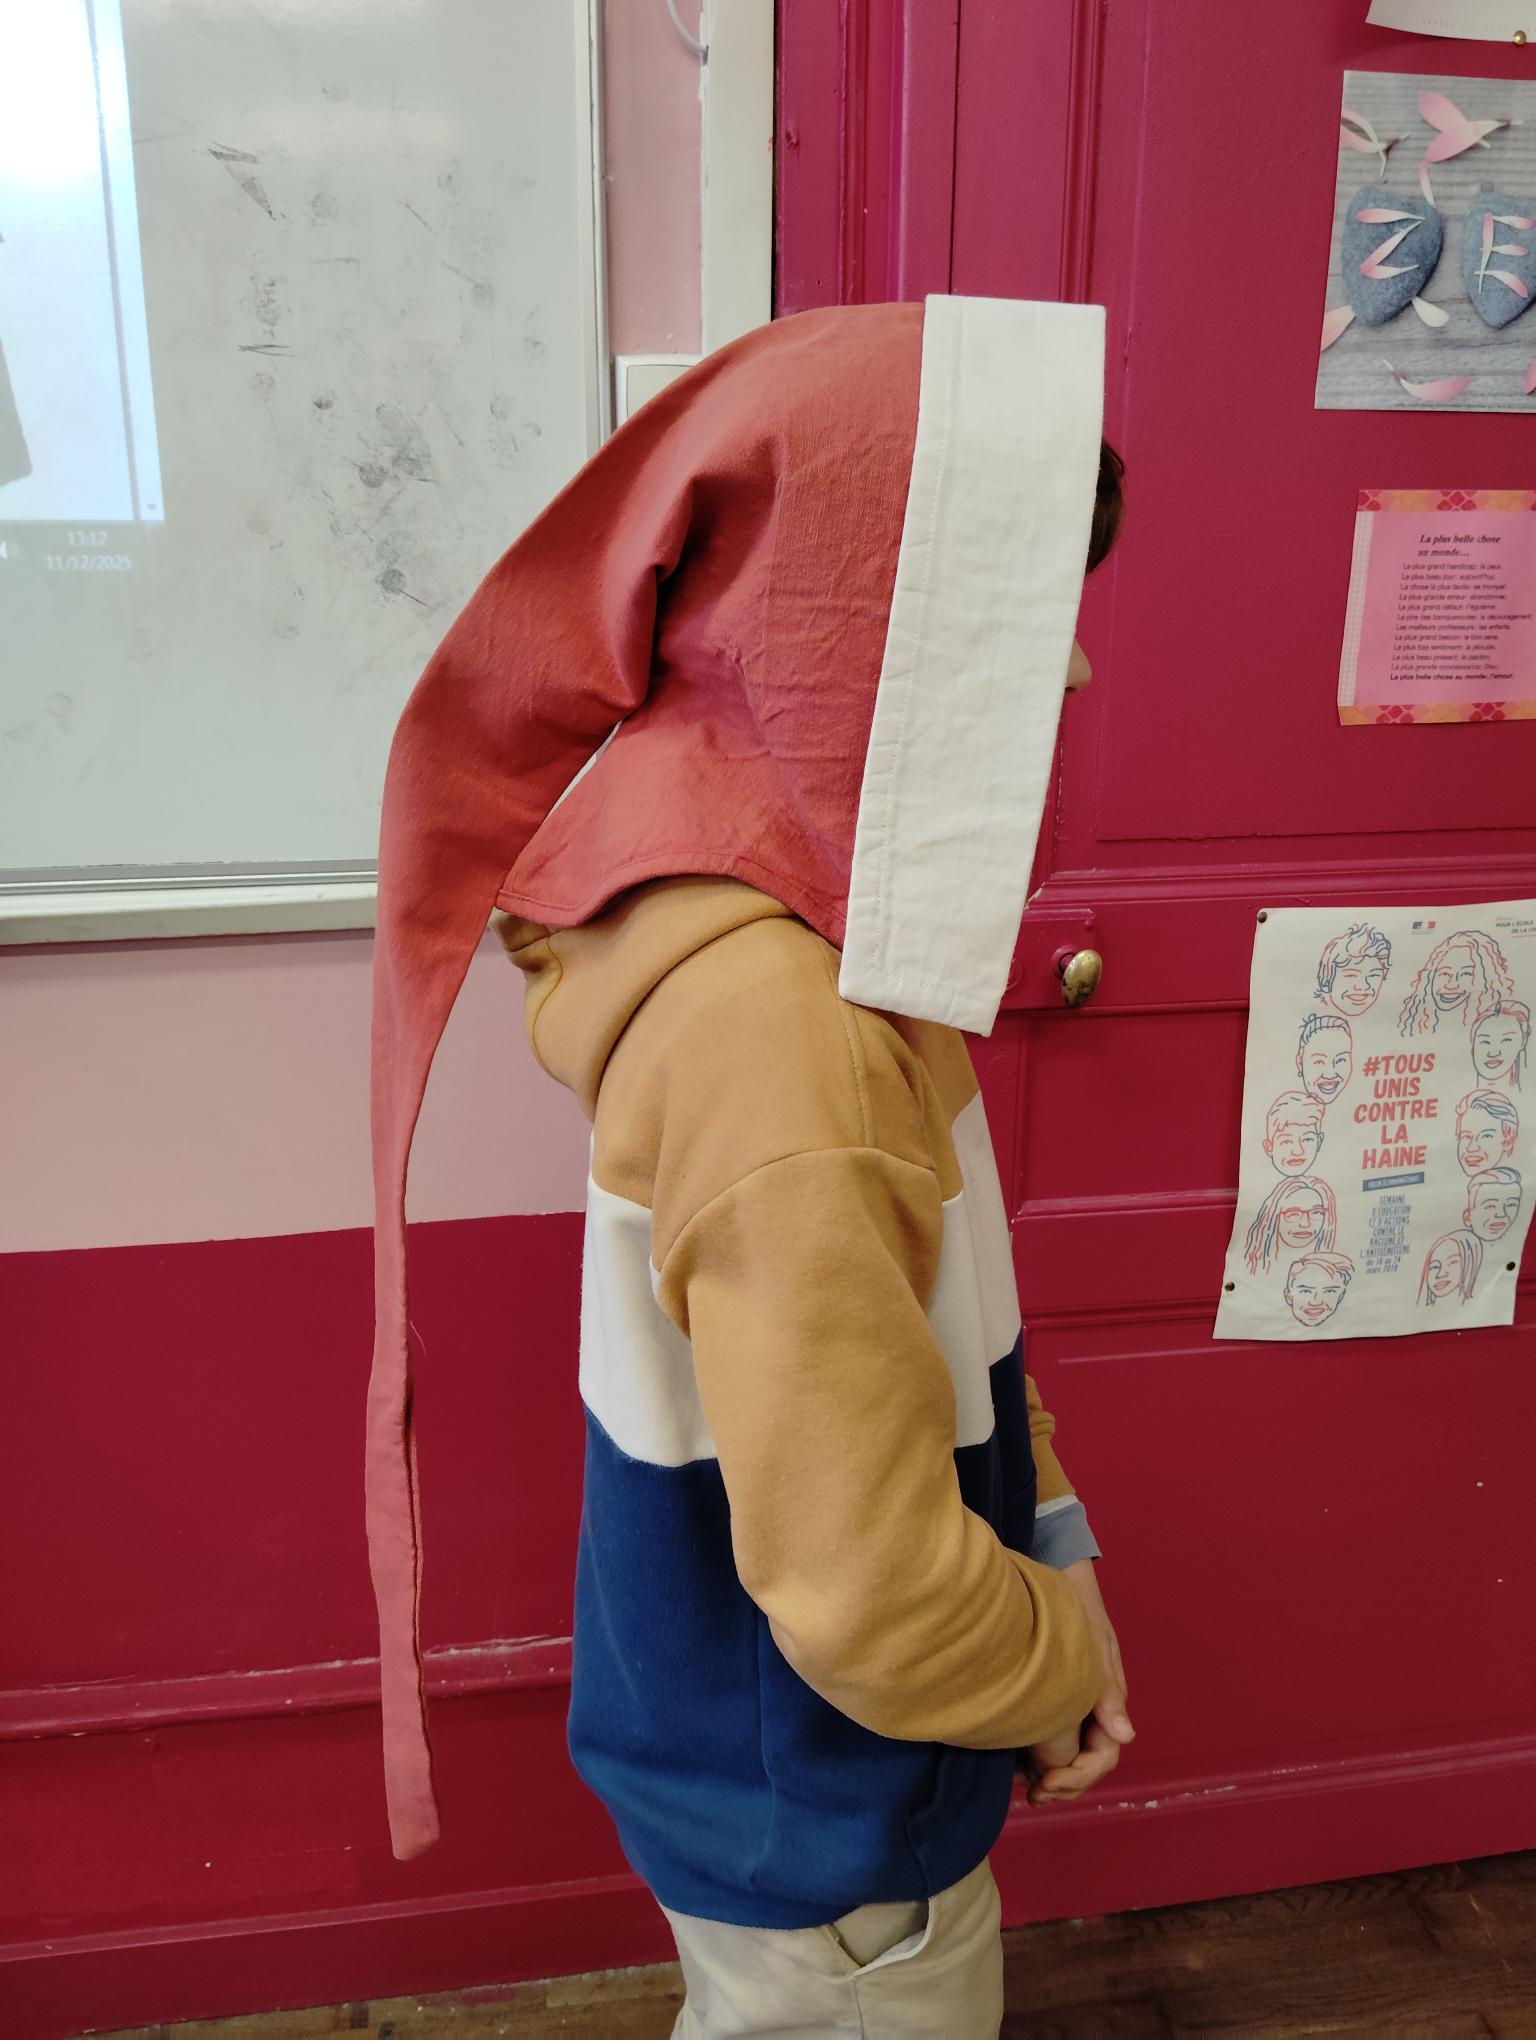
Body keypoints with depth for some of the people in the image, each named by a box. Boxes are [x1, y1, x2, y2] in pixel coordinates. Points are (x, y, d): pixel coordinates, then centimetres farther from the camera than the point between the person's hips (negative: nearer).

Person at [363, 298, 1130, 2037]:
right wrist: (1069, 1659, -13)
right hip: (824, 1830, -8)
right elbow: (872, 1599, -32)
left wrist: (1045, 1526, 4)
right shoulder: (774, 1024, -36)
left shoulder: (778, 904, -5)